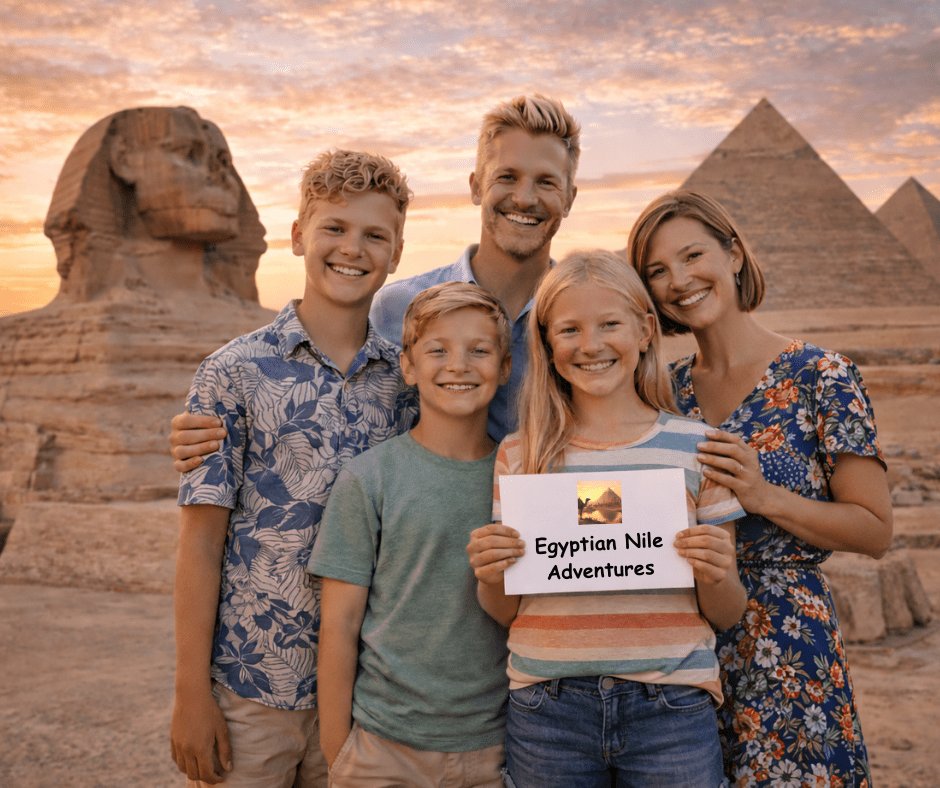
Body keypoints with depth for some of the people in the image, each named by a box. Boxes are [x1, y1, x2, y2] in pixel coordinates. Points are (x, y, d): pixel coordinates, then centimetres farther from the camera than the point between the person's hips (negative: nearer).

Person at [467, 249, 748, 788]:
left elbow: (726, 616, 5)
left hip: (671, 706, 0)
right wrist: (491, 577, -12)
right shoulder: (520, 455, 1)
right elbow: (506, 613, 8)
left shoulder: (698, 446, -1)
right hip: (547, 709, 1)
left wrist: (716, 577, -15)